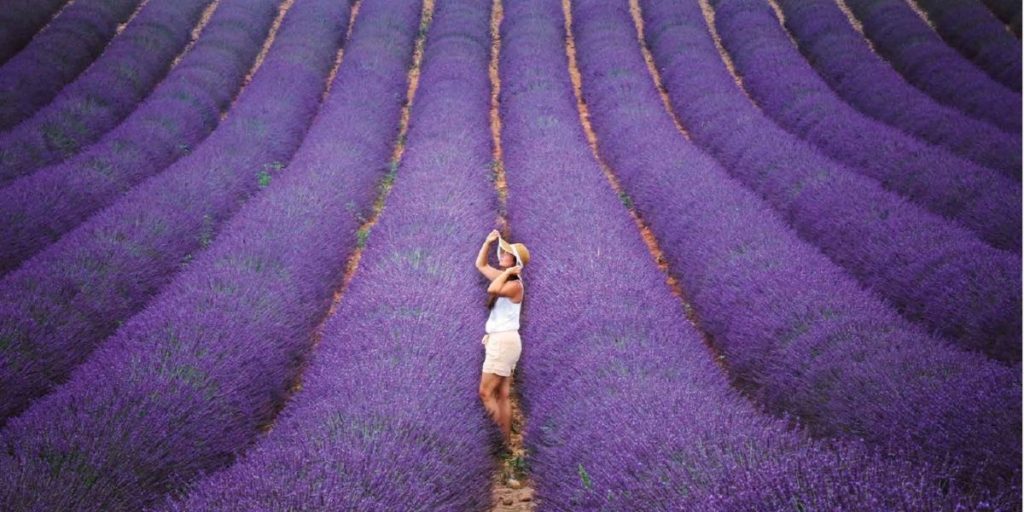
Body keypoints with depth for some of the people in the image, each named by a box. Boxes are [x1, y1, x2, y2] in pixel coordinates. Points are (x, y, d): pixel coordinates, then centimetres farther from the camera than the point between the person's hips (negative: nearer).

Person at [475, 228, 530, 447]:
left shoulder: (514, 284, -15)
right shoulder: (503, 278, 11)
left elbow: (492, 290, -35)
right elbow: (480, 265, 23)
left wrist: (506, 272, -20)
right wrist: (488, 242, 12)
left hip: (504, 341, -9)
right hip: (498, 340, 9)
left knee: (485, 392, -9)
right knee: (502, 395, 9)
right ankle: (506, 442, 11)